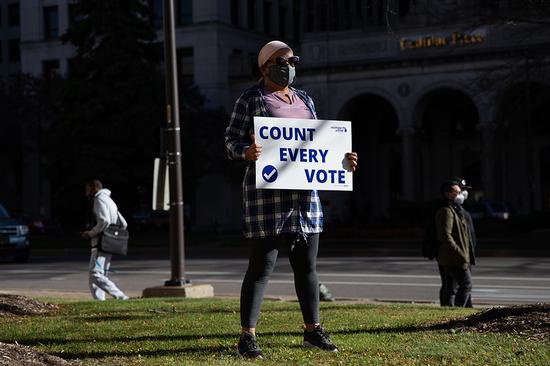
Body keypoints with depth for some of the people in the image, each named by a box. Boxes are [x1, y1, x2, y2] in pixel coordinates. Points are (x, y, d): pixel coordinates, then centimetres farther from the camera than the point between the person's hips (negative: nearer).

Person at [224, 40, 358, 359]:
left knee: (307, 265, 10)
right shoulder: (251, 100, -1)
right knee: (262, 266, -7)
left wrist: (342, 158, 3)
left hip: (304, 191, 6)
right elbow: (232, 141, -5)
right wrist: (246, 151, -27)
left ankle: (313, 330, 21)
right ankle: (248, 336, -2)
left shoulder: (305, 100, 17)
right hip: (267, 192, -6)